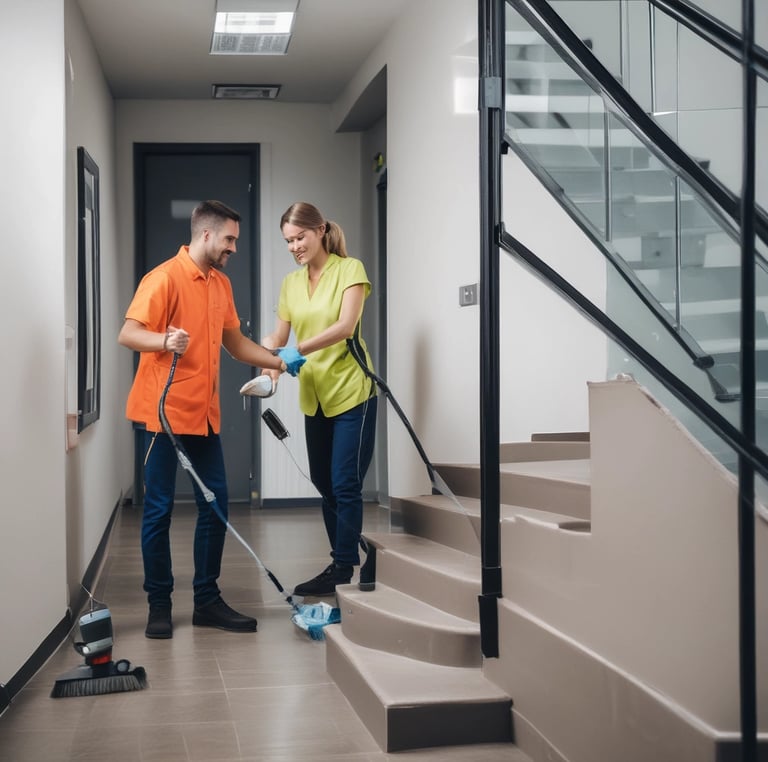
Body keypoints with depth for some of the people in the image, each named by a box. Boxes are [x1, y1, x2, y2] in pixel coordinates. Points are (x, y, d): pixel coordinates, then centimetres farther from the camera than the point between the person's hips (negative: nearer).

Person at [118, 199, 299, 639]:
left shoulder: (222, 284, 13)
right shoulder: (165, 277, -10)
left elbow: (235, 342, 21)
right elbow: (128, 334, -16)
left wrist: (278, 362, 12)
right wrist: (164, 340, -34)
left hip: (205, 414, 7)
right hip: (164, 413, -7)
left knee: (216, 506, 6)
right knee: (159, 509, 1)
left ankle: (208, 600, 15)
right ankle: (159, 604, 10)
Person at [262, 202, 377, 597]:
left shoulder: (349, 269, -7)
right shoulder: (291, 283, 9)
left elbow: (346, 326, -20)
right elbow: (278, 337, 7)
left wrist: (300, 350, -29)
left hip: (350, 391, -6)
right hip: (314, 397, 7)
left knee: (345, 485, -6)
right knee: (325, 484, 13)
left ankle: (343, 570, 2)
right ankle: (343, 561, 24)